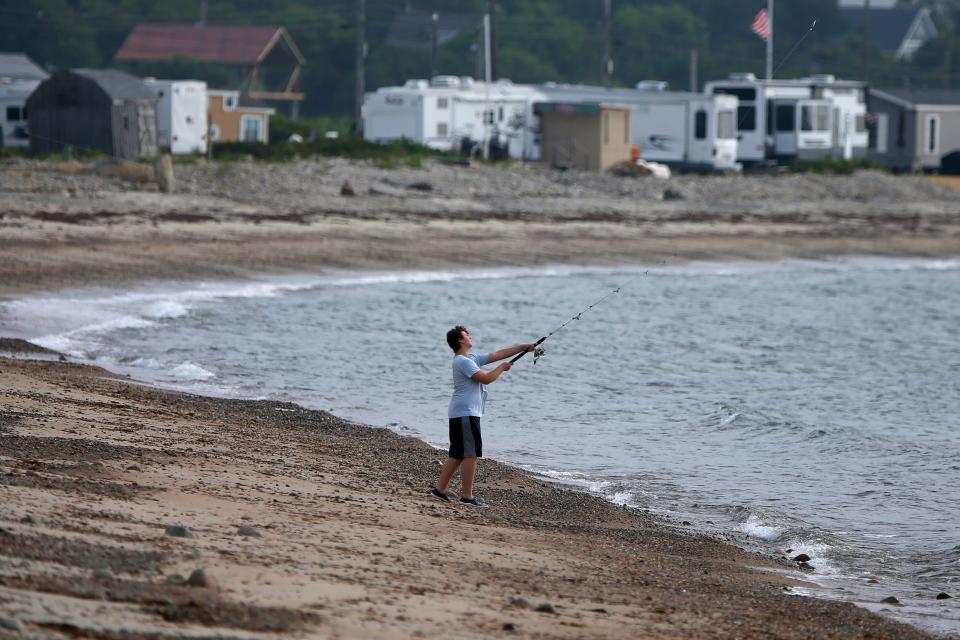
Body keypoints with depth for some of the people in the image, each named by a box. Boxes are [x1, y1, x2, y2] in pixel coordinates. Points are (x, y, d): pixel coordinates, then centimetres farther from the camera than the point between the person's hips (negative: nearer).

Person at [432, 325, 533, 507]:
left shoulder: (473, 358, 18)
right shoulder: (463, 361, -14)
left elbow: (498, 354, 19)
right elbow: (486, 378, -20)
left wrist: (524, 347, 16)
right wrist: (502, 368, -3)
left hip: (460, 414, 10)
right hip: (465, 413, -10)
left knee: (458, 455, 13)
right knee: (471, 454, -9)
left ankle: (439, 489, 16)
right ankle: (467, 496, -9)